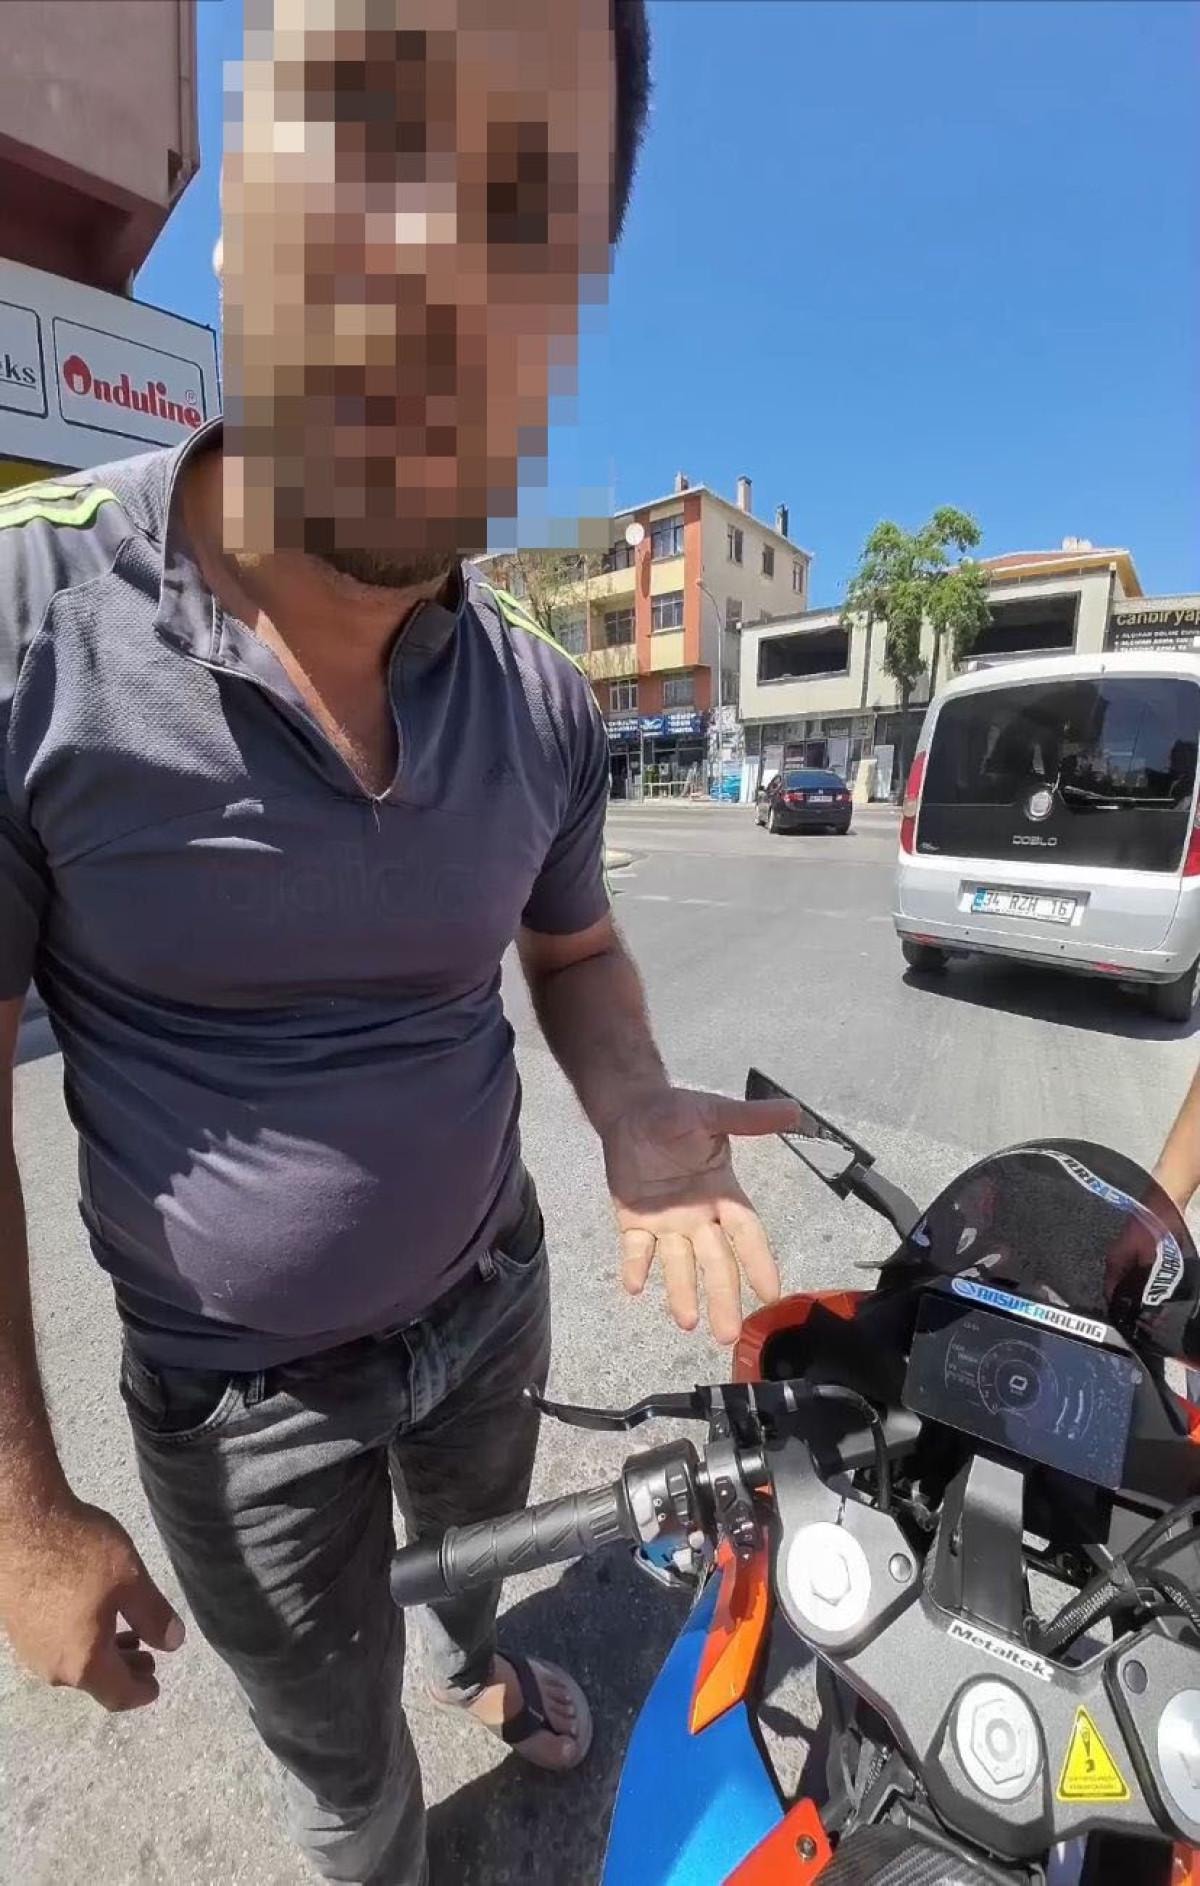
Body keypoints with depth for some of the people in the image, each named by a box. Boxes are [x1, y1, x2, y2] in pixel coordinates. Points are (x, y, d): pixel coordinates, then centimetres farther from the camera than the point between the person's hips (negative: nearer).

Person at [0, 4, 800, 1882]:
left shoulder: (542, 700, -15)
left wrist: (635, 1115, -22)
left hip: (486, 1287, 4)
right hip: (236, 1392, -3)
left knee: (484, 1534, 38)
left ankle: (476, 1655, 76)